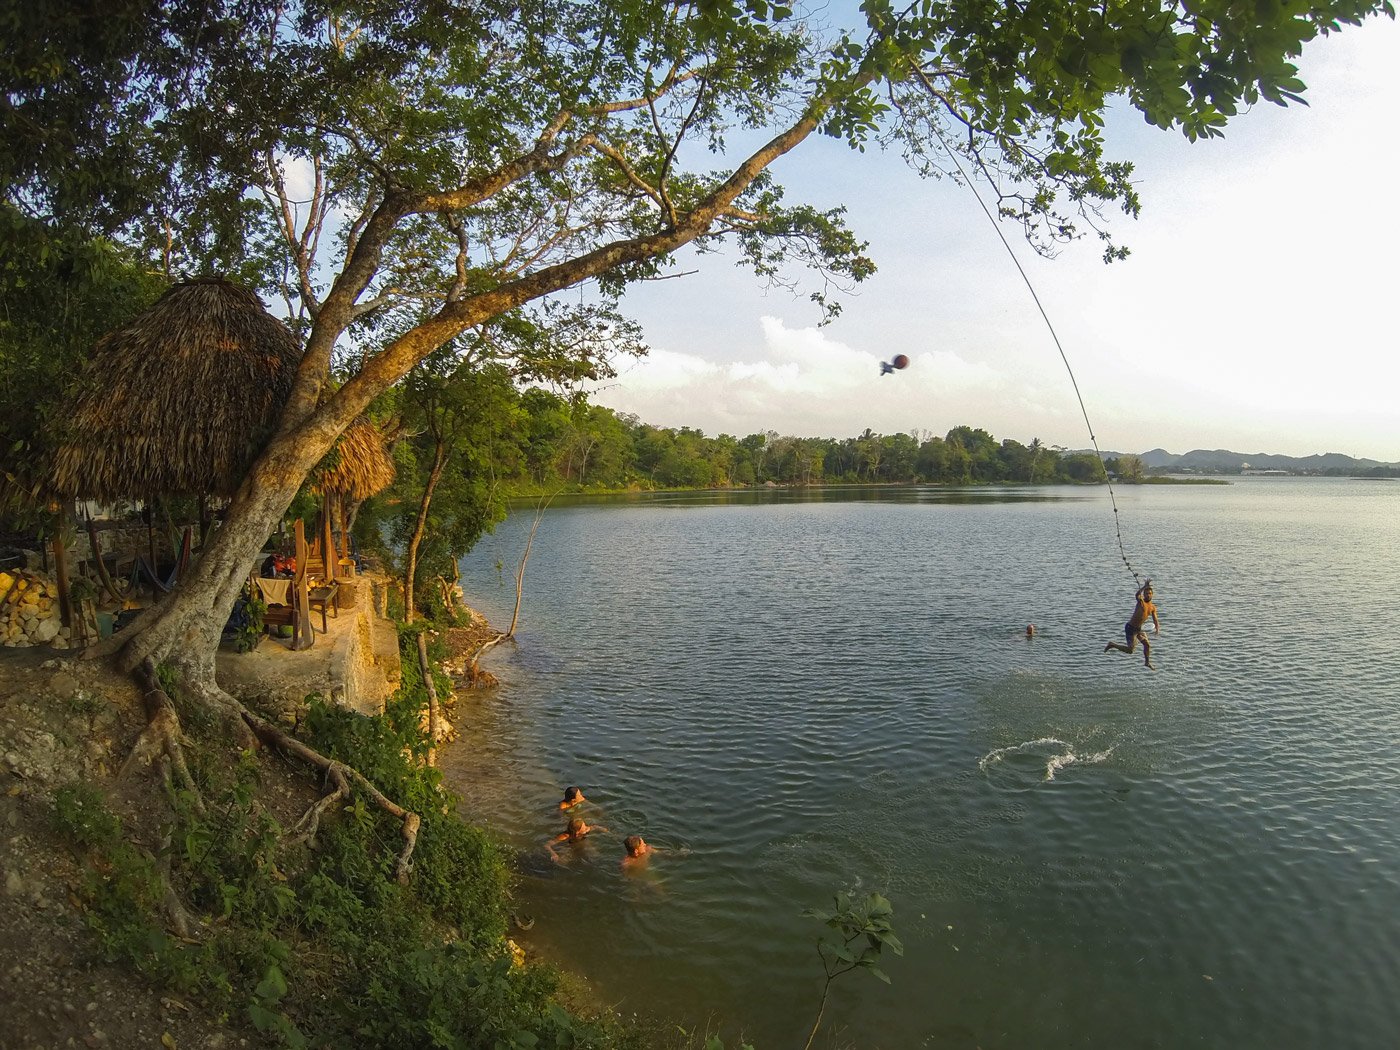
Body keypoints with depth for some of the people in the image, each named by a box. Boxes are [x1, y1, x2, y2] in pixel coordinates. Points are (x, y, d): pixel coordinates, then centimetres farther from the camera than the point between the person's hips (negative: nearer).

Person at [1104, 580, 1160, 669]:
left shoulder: (1153, 608, 6)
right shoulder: (1141, 601, -14)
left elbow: (1155, 621, 5)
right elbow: (1137, 595, -39)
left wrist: (1157, 629, -14)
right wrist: (1144, 586, -50)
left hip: (1138, 629, 7)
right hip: (1130, 628, -7)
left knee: (1147, 645, 16)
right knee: (1130, 650, -5)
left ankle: (1147, 662, 40)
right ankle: (1112, 645, 16)